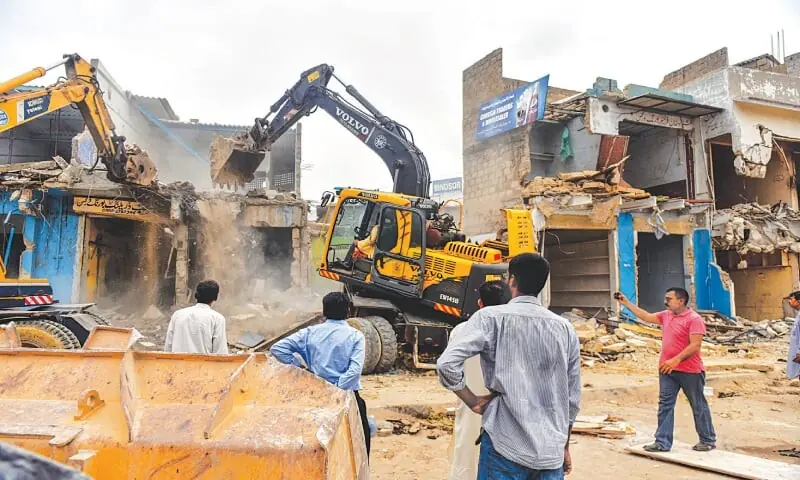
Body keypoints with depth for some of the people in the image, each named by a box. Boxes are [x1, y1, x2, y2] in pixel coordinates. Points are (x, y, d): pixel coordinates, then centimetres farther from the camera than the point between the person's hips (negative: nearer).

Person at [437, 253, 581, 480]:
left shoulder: (490, 318, -8)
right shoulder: (565, 328, 3)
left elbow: (447, 364, -18)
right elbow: (572, 398, 9)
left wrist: (473, 402, -3)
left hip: (506, 446, -3)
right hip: (552, 450, 4)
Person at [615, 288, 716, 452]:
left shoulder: (694, 319, -15)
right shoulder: (666, 315, 10)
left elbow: (695, 345, -21)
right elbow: (646, 316, 20)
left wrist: (676, 360, -28)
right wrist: (626, 303, 16)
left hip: (690, 371, -7)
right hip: (667, 370, 7)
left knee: (699, 406, 9)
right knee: (665, 405, 5)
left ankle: (708, 441, 24)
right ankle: (663, 442, 10)